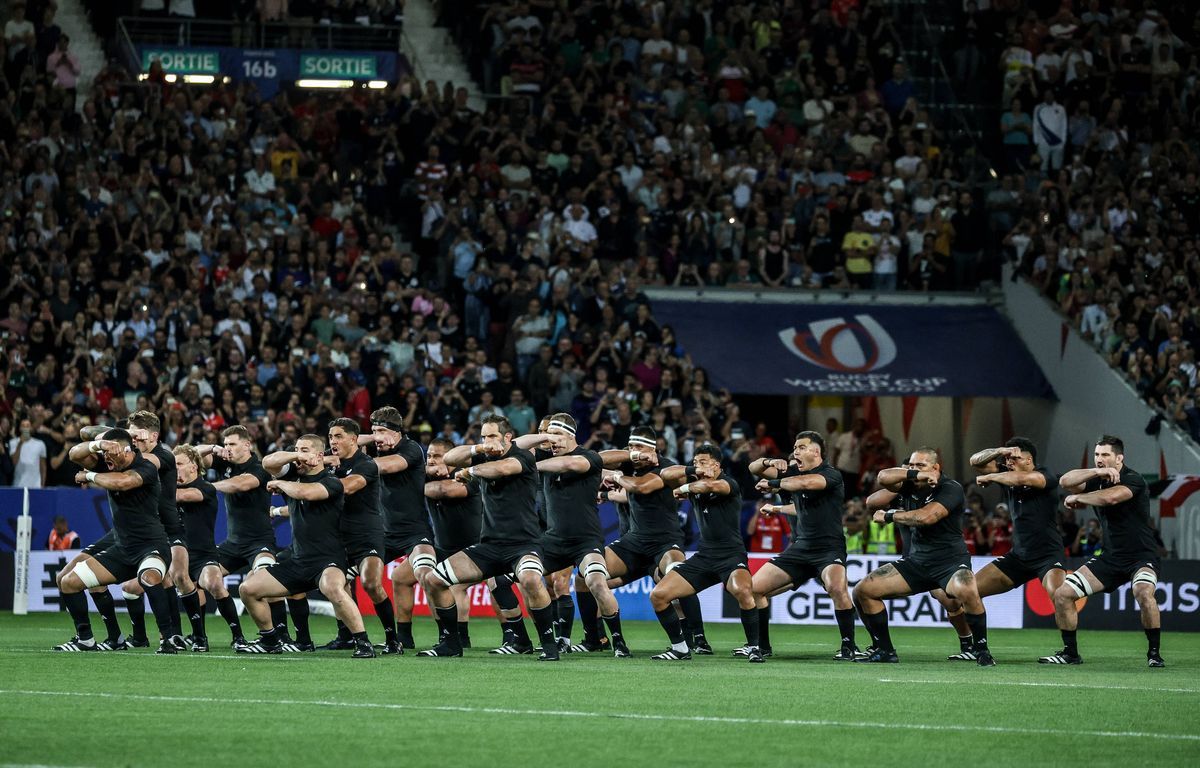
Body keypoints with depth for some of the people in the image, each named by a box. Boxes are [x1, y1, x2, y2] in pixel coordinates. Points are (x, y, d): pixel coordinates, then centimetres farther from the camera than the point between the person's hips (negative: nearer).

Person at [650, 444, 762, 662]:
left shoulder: (729, 484, -7)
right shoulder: (695, 483, 11)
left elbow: (710, 485, -28)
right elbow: (666, 474, 3)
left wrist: (684, 488, -12)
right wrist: (692, 471, -9)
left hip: (731, 554, -7)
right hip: (703, 556, 7)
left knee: (742, 590, -37)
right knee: (658, 596, -2)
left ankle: (753, 648, -22)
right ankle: (680, 648, 10)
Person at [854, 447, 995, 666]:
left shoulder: (950, 488, -12)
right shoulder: (914, 484, 7)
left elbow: (927, 517, -25)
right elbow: (884, 477, -8)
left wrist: (888, 516, -12)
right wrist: (913, 475, -23)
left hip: (950, 559, -7)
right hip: (917, 561, 7)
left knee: (967, 591, -39)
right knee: (863, 591, -2)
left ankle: (981, 650, -19)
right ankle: (884, 650, 11)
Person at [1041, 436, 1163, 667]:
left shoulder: (1133, 480, -16)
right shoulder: (1097, 481, 5)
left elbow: (1111, 497, -34)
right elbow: (1065, 482, -9)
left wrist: (1077, 498, -18)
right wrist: (1096, 473, -24)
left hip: (1141, 556, -7)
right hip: (1110, 557, 7)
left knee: (1144, 592, -37)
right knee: (1062, 594, -1)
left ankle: (1154, 653, -21)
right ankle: (1070, 653, 13)